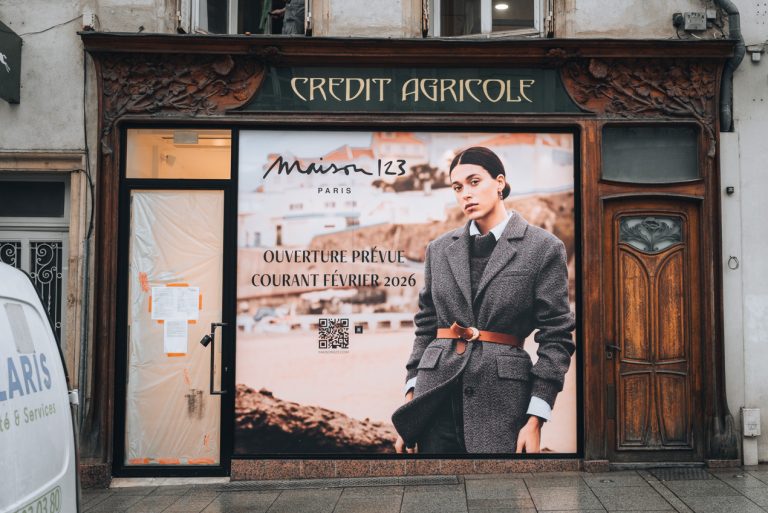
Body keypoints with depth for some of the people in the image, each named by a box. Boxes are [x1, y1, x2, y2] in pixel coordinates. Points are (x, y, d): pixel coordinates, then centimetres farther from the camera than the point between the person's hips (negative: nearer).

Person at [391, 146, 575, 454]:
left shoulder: (543, 248, -2)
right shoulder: (439, 250, 9)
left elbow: (556, 336, -4)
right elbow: (425, 328, 13)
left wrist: (536, 419, -8)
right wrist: (411, 398, 6)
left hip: (502, 398, -3)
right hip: (436, 392, 3)